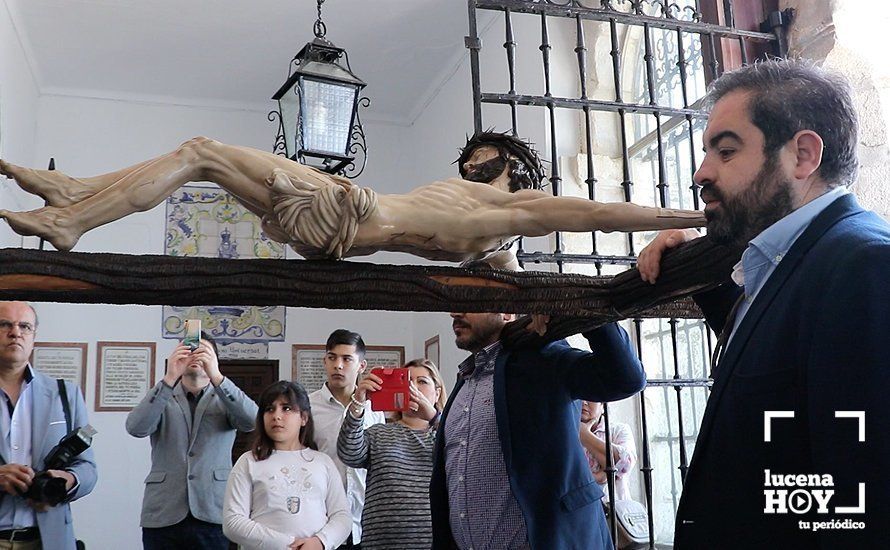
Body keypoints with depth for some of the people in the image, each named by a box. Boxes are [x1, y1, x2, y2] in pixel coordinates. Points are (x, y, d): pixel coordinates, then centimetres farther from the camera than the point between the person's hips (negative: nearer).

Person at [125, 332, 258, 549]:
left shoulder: (225, 399, 9)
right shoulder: (161, 398, 10)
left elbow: (252, 421, -12)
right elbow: (136, 428, -10)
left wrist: (216, 376, -22)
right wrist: (169, 378, -19)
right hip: (162, 516, 1)